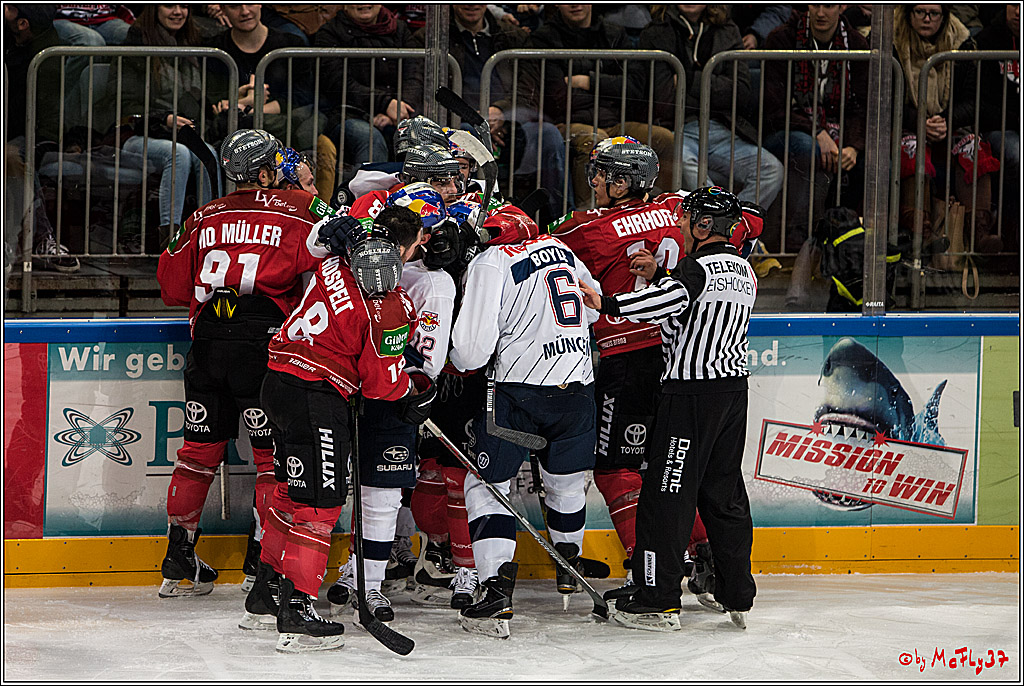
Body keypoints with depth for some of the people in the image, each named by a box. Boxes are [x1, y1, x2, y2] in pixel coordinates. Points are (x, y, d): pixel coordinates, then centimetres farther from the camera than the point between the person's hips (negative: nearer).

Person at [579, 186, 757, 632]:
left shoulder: (699, 266, -12)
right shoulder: (745, 273, 15)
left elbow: (671, 299, -32)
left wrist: (608, 304, -30)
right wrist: (654, 276, 15)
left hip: (692, 393, -9)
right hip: (733, 388, 9)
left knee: (667, 494, -5)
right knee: (725, 492, 15)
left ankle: (657, 601, -6)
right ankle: (738, 596, 17)